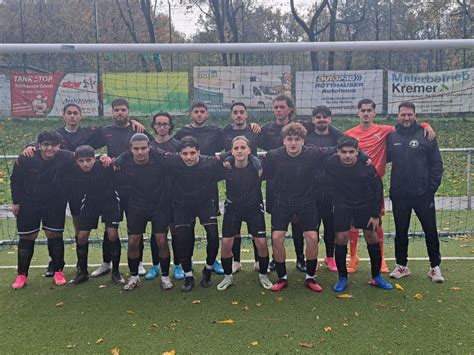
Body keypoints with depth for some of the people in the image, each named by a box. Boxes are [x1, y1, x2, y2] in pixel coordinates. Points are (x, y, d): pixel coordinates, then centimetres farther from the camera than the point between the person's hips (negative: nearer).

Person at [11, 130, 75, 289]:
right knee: (27, 238, 6)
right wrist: (16, 202, 2)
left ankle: (58, 271, 16)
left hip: (55, 204, 0)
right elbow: (15, 180, -1)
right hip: (29, 204, 0)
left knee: (54, 236, 0)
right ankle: (22, 275, 18)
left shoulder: (66, 158, -18)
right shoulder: (25, 160, -15)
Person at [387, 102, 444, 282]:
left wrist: (432, 186, -8)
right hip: (399, 194, 2)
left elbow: (437, 163, -3)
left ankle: (435, 267, 20)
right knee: (401, 231, 12)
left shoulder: (425, 135, -3)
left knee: (430, 230, 6)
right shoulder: (391, 136, 5)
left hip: (423, 193, -2)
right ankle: (401, 265, 25)